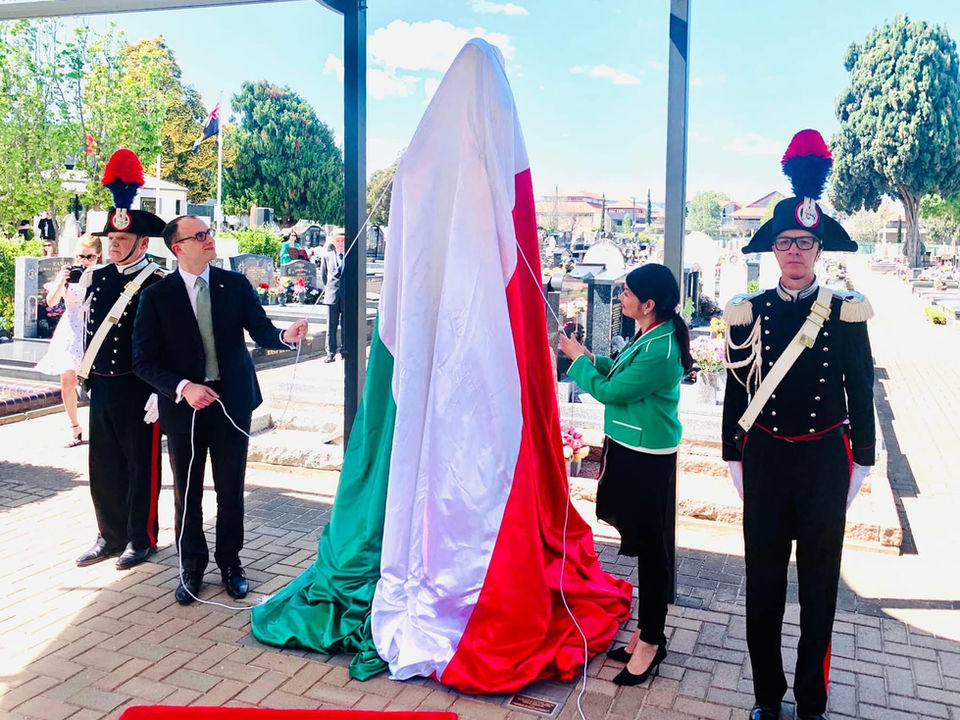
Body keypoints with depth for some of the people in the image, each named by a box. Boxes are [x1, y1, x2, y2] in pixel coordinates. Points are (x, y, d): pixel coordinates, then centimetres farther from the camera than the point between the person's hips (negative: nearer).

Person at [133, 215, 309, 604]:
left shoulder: (235, 284, 0)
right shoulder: (156, 296, -6)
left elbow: (260, 330, -5)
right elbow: (144, 360, -7)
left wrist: (286, 336, -27)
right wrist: (182, 388, -20)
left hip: (232, 401, 1)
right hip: (184, 404, -1)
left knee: (231, 489, 10)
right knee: (187, 492, 12)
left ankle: (230, 561, 29)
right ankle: (192, 567, 31)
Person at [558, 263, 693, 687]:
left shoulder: (660, 350, -24)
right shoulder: (650, 335, 6)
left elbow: (610, 391, -18)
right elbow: (623, 374, 16)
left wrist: (579, 359, -3)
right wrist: (590, 358, 6)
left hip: (647, 459, -10)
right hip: (632, 449, 10)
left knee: (650, 547, 3)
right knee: (643, 543, 16)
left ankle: (650, 641, 17)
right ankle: (648, 631, 29)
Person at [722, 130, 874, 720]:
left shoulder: (848, 313, -2)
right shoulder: (747, 312, 0)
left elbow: (861, 394, 2)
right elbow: (737, 392, 4)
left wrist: (861, 464, 2)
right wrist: (735, 460, 5)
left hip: (825, 460, -1)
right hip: (765, 459, 1)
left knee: (820, 585, 10)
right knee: (764, 584, 10)